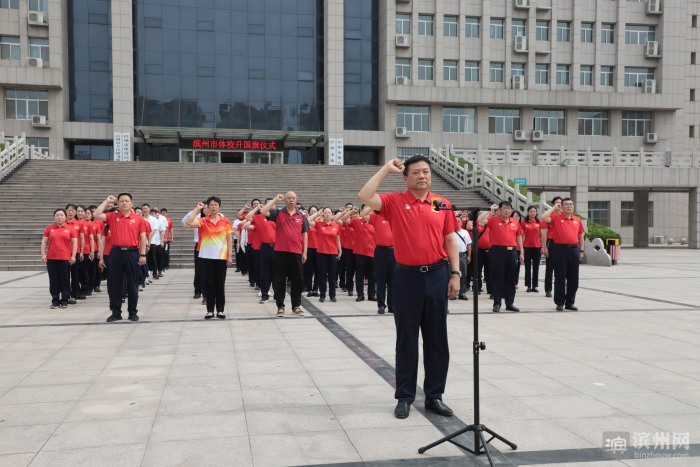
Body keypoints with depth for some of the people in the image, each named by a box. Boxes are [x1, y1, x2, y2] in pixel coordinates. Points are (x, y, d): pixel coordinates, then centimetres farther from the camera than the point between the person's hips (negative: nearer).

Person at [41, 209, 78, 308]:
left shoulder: (70, 229, 3)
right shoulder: (49, 229, 7)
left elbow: (75, 243, 2)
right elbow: (44, 242, 8)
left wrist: (73, 256, -6)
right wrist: (43, 254, -2)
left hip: (65, 258, -2)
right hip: (51, 258, 2)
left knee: (65, 280, 3)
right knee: (54, 280, 5)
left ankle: (64, 300, 12)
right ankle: (55, 300, 13)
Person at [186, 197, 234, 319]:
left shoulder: (225, 221, 2)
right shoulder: (203, 221, 1)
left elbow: (229, 240, 4)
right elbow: (189, 223, -16)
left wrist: (230, 256, -1)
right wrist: (197, 209, -8)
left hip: (221, 257, 0)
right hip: (206, 256, 0)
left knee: (220, 284, 5)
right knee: (209, 283, 4)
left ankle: (220, 310, 12)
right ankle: (210, 310, 12)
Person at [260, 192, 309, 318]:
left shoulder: (301, 216, 9)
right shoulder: (278, 213, 3)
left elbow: (304, 234, 10)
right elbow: (263, 211, -14)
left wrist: (304, 252, 4)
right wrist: (275, 199, -6)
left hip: (296, 252, 2)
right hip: (281, 251, -2)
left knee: (297, 280, 7)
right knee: (280, 280, 3)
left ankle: (296, 306, 18)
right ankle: (280, 306, 11)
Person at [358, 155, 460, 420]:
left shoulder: (442, 204, 6)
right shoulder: (395, 202, 0)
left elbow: (450, 241, 9)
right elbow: (364, 197, -16)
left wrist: (455, 274, 1)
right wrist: (387, 169, -7)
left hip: (437, 275, 2)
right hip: (407, 276, -2)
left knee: (437, 338, 9)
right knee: (407, 339, 7)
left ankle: (434, 395, 22)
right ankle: (405, 397, 18)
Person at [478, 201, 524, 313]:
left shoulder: (515, 222, 11)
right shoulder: (493, 220, -1)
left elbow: (519, 237, 16)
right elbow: (480, 220, -16)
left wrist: (521, 252, 12)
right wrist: (490, 210, -9)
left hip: (512, 251, 4)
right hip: (498, 250, -4)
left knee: (511, 278, 9)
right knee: (498, 278, 1)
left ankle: (510, 303, 18)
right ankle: (497, 303, 7)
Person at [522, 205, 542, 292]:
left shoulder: (539, 222, 4)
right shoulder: (524, 223, 1)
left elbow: (541, 236, 7)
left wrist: (542, 247, 2)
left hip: (537, 247, 1)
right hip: (527, 247, -1)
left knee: (536, 267, 5)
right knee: (528, 267, 3)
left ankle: (534, 286, 11)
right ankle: (528, 286, 8)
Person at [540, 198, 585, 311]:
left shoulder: (577, 220, 12)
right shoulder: (556, 217, 0)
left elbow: (580, 235, 18)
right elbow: (544, 218, -18)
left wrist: (581, 250, 13)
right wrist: (554, 208, -6)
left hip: (574, 249, 4)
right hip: (560, 249, -4)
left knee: (573, 278, 7)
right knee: (560, 277, 1)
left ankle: (570, 302, 18)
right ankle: (559, 303, 9)